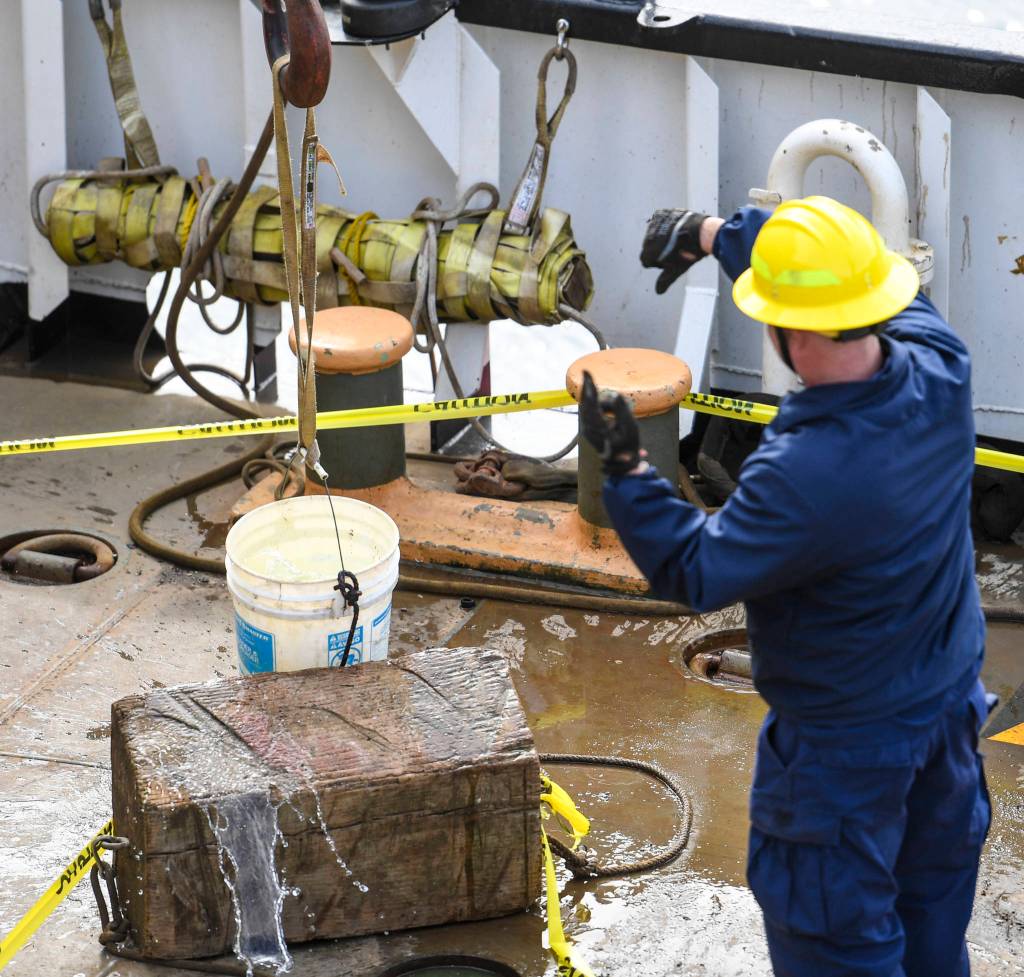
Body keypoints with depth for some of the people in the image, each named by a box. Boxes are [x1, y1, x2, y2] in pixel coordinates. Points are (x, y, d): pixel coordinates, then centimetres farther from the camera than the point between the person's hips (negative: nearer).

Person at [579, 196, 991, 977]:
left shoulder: (803, 479, -39)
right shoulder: (940, 370, -19)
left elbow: (692, 574, -23)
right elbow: (841, 259, 0)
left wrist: (625, 466, -19)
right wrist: (715, 231, 10)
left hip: (846, 744, -7)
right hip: (950, 705, 7)